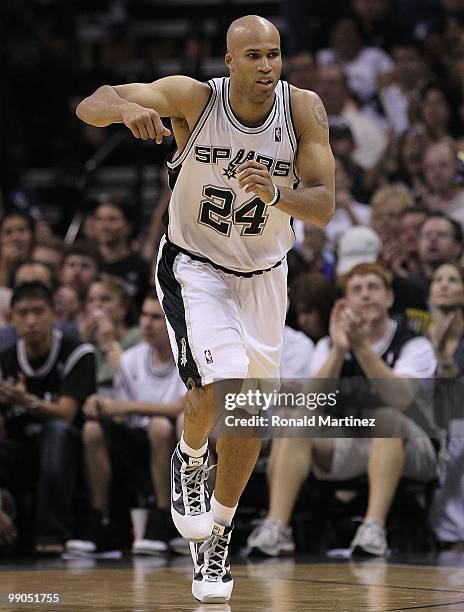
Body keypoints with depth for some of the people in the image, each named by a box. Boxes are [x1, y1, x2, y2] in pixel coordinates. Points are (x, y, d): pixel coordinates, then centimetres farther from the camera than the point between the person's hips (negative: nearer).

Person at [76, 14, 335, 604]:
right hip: (193, 266, -3)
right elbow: (89, 106, -27)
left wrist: (275, 193, -39)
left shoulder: (304, 109, -15)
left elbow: (324, 207, -18)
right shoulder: (193, 98, -21)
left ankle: (215, 538, 30)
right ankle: (189, 459, 9)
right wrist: (126, 107, -51)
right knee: (221, 387, -26)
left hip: (263, 275, 3)